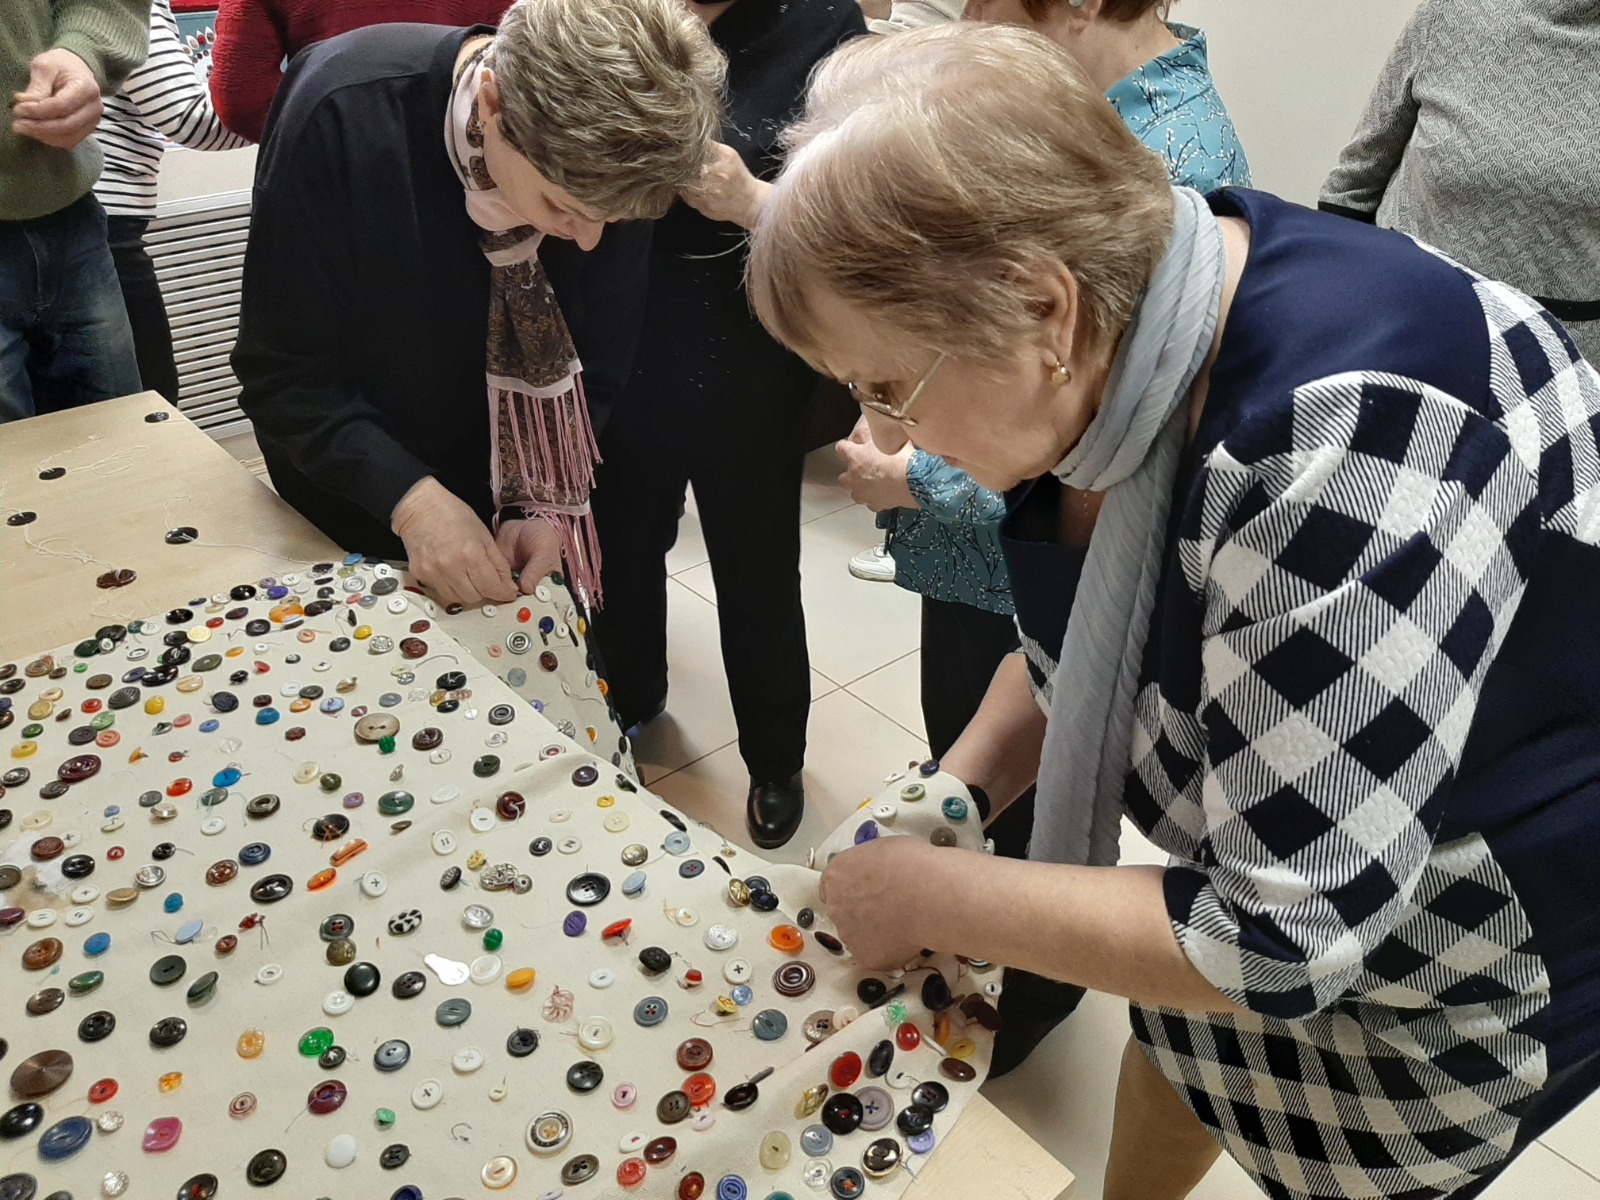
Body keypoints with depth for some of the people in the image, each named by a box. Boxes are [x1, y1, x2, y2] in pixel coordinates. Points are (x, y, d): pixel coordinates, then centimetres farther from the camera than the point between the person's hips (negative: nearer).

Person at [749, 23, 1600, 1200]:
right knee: (1179, 1053, 27)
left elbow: (1282, 934, -34)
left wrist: (934, 897, -24)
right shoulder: (1116, 324, -15)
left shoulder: (1340, 447, -40)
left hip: (1472, 948, -6)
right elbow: (1095, 628, 3)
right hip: (1276, 840, 7)